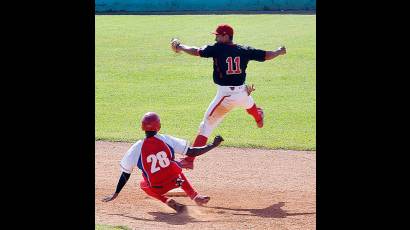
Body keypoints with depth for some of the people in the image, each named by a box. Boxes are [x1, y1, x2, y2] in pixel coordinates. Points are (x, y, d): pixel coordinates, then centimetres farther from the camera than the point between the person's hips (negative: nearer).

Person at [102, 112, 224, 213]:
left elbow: (125, 173, -2)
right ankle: (195, 196, 20)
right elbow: (191, 152, -5)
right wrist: (213, 145, 6)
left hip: (157, 189, -2)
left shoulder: (136, 148, -8)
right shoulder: (167, 140, -6)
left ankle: (167, 201, 7)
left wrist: (115, 194, 10)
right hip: (175, 181, 2)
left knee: (143, 184, 33)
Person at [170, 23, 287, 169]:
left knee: (207, 124, 1)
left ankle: (189, 160, -6)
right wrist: (279, 52, 27)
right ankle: (258, 117, 74)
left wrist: (180, 47, 10)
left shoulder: (217, 49, -8)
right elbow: (266, 55, 7)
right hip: (242, 92, 4)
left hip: (225, 95, -4)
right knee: (247, 101, 41)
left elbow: (196, 52, -8)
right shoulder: (244, 50, 2)